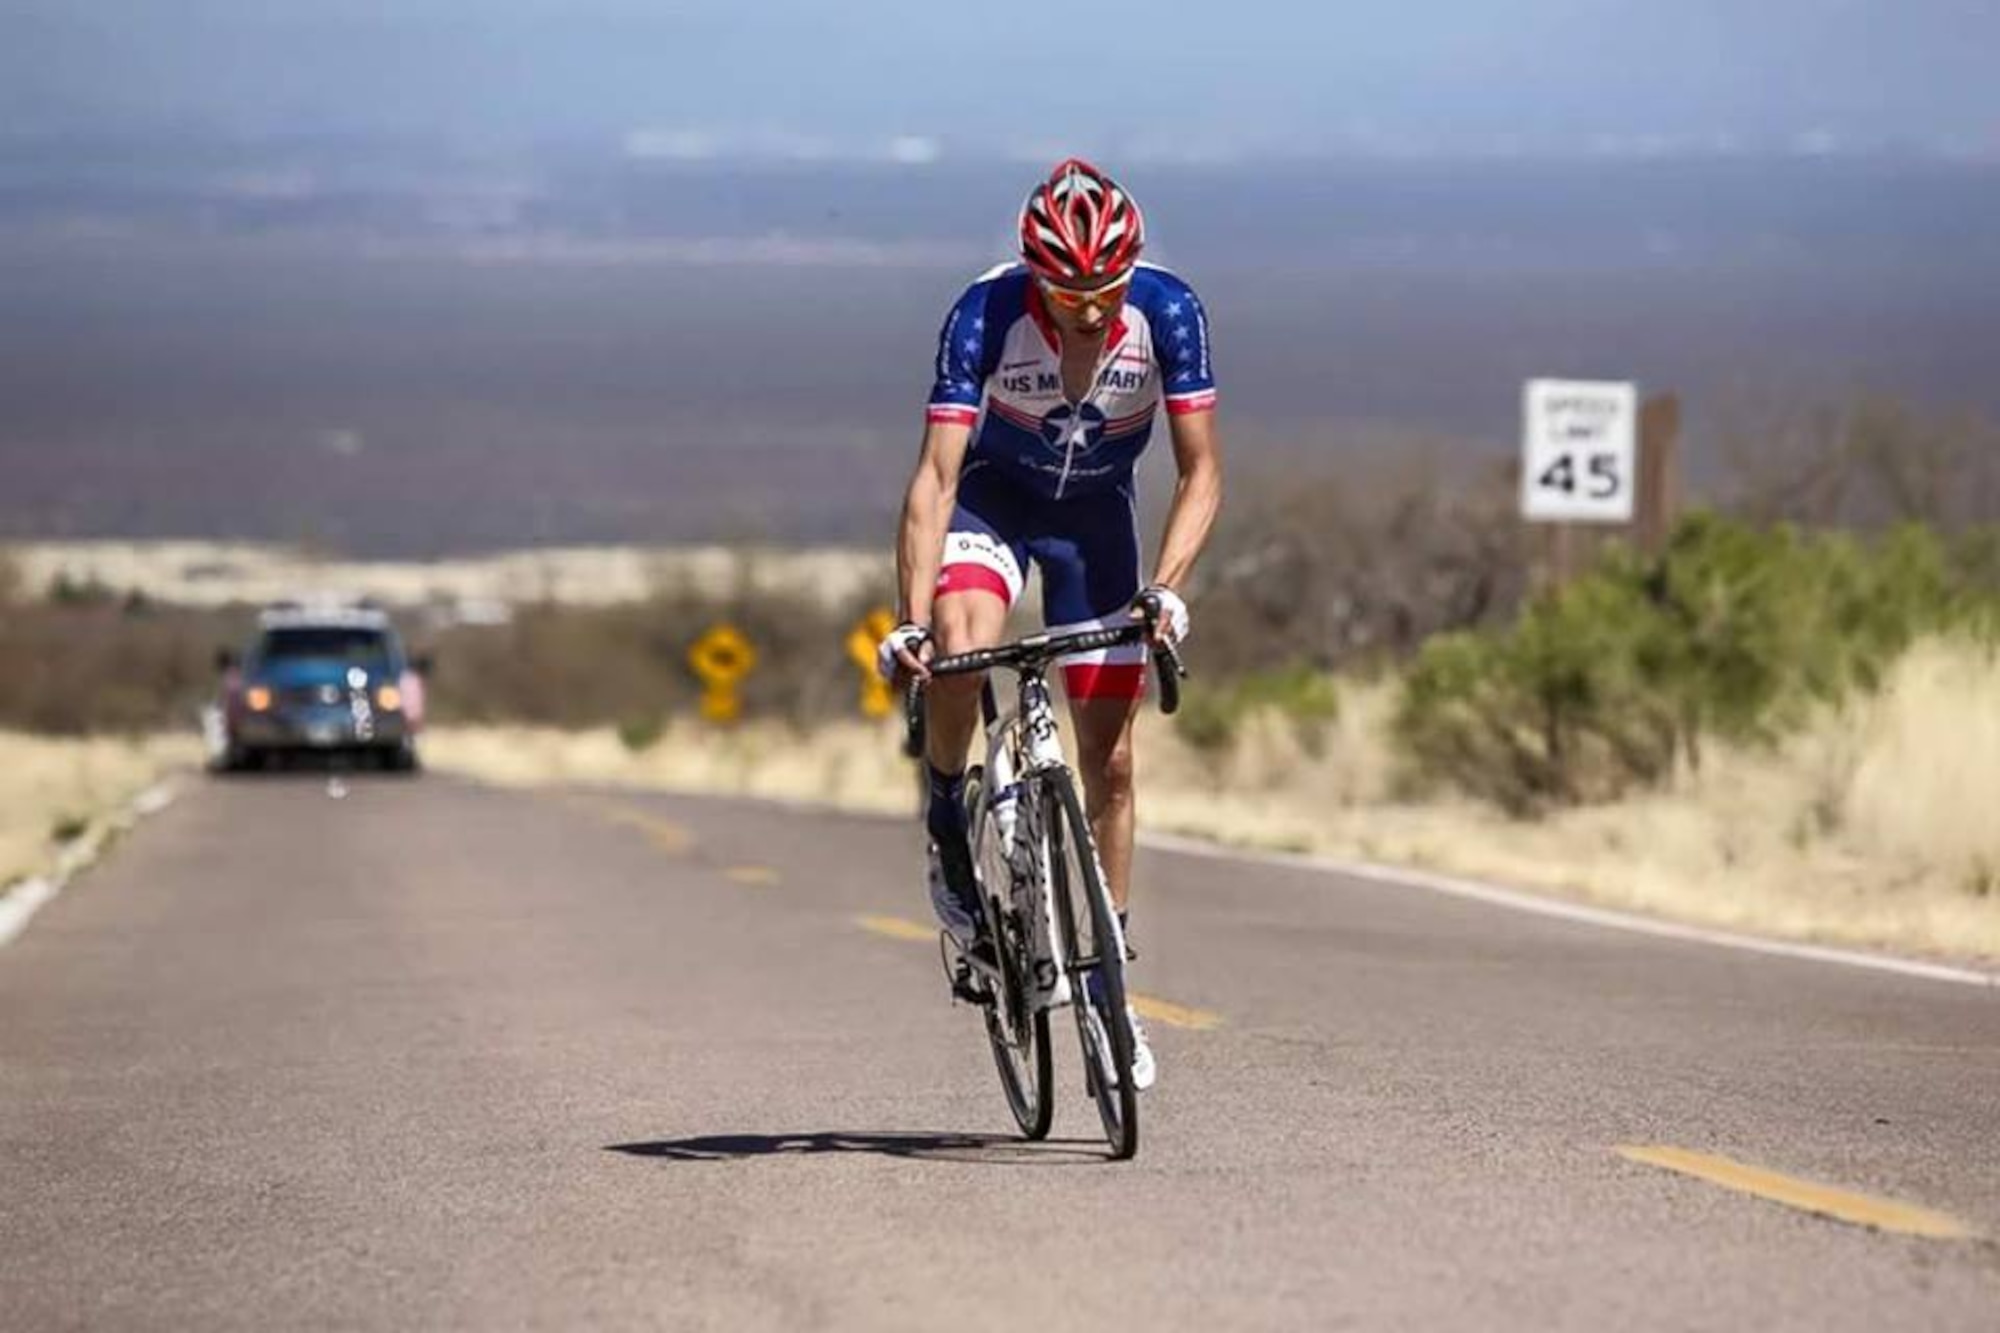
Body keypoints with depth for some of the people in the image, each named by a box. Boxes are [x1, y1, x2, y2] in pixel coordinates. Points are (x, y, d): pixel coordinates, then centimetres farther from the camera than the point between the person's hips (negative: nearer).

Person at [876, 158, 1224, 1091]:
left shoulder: (1167, 312, -26)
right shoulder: (986, 315, -30)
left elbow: (1201, 472, -21)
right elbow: (936, 475, -33)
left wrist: (1166, 588, -36)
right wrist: (911, 619, -43)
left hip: (1094, 511, 2)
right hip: (993, 496, -2)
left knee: (1110, 758, 0)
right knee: (960, 646, -35)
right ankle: (946, 824, -8)